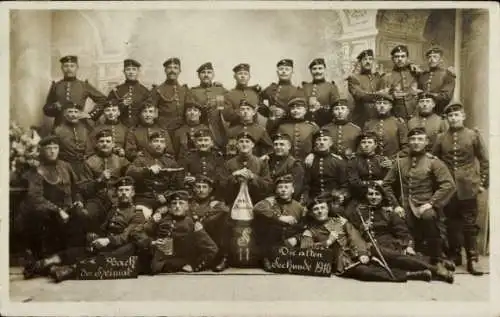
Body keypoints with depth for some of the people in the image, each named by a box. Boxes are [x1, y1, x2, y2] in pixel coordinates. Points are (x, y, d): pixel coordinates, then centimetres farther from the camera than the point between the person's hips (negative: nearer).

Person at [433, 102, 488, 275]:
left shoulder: (474, 135, 0)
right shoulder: (441, 138, 4)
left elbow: (485, 161, 4)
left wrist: (483, 183, 1)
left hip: (468, 187, -2)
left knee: (470, 225, 1)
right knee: (452, 223, 10)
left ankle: (472, 260, 7)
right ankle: (455, 255, 23)